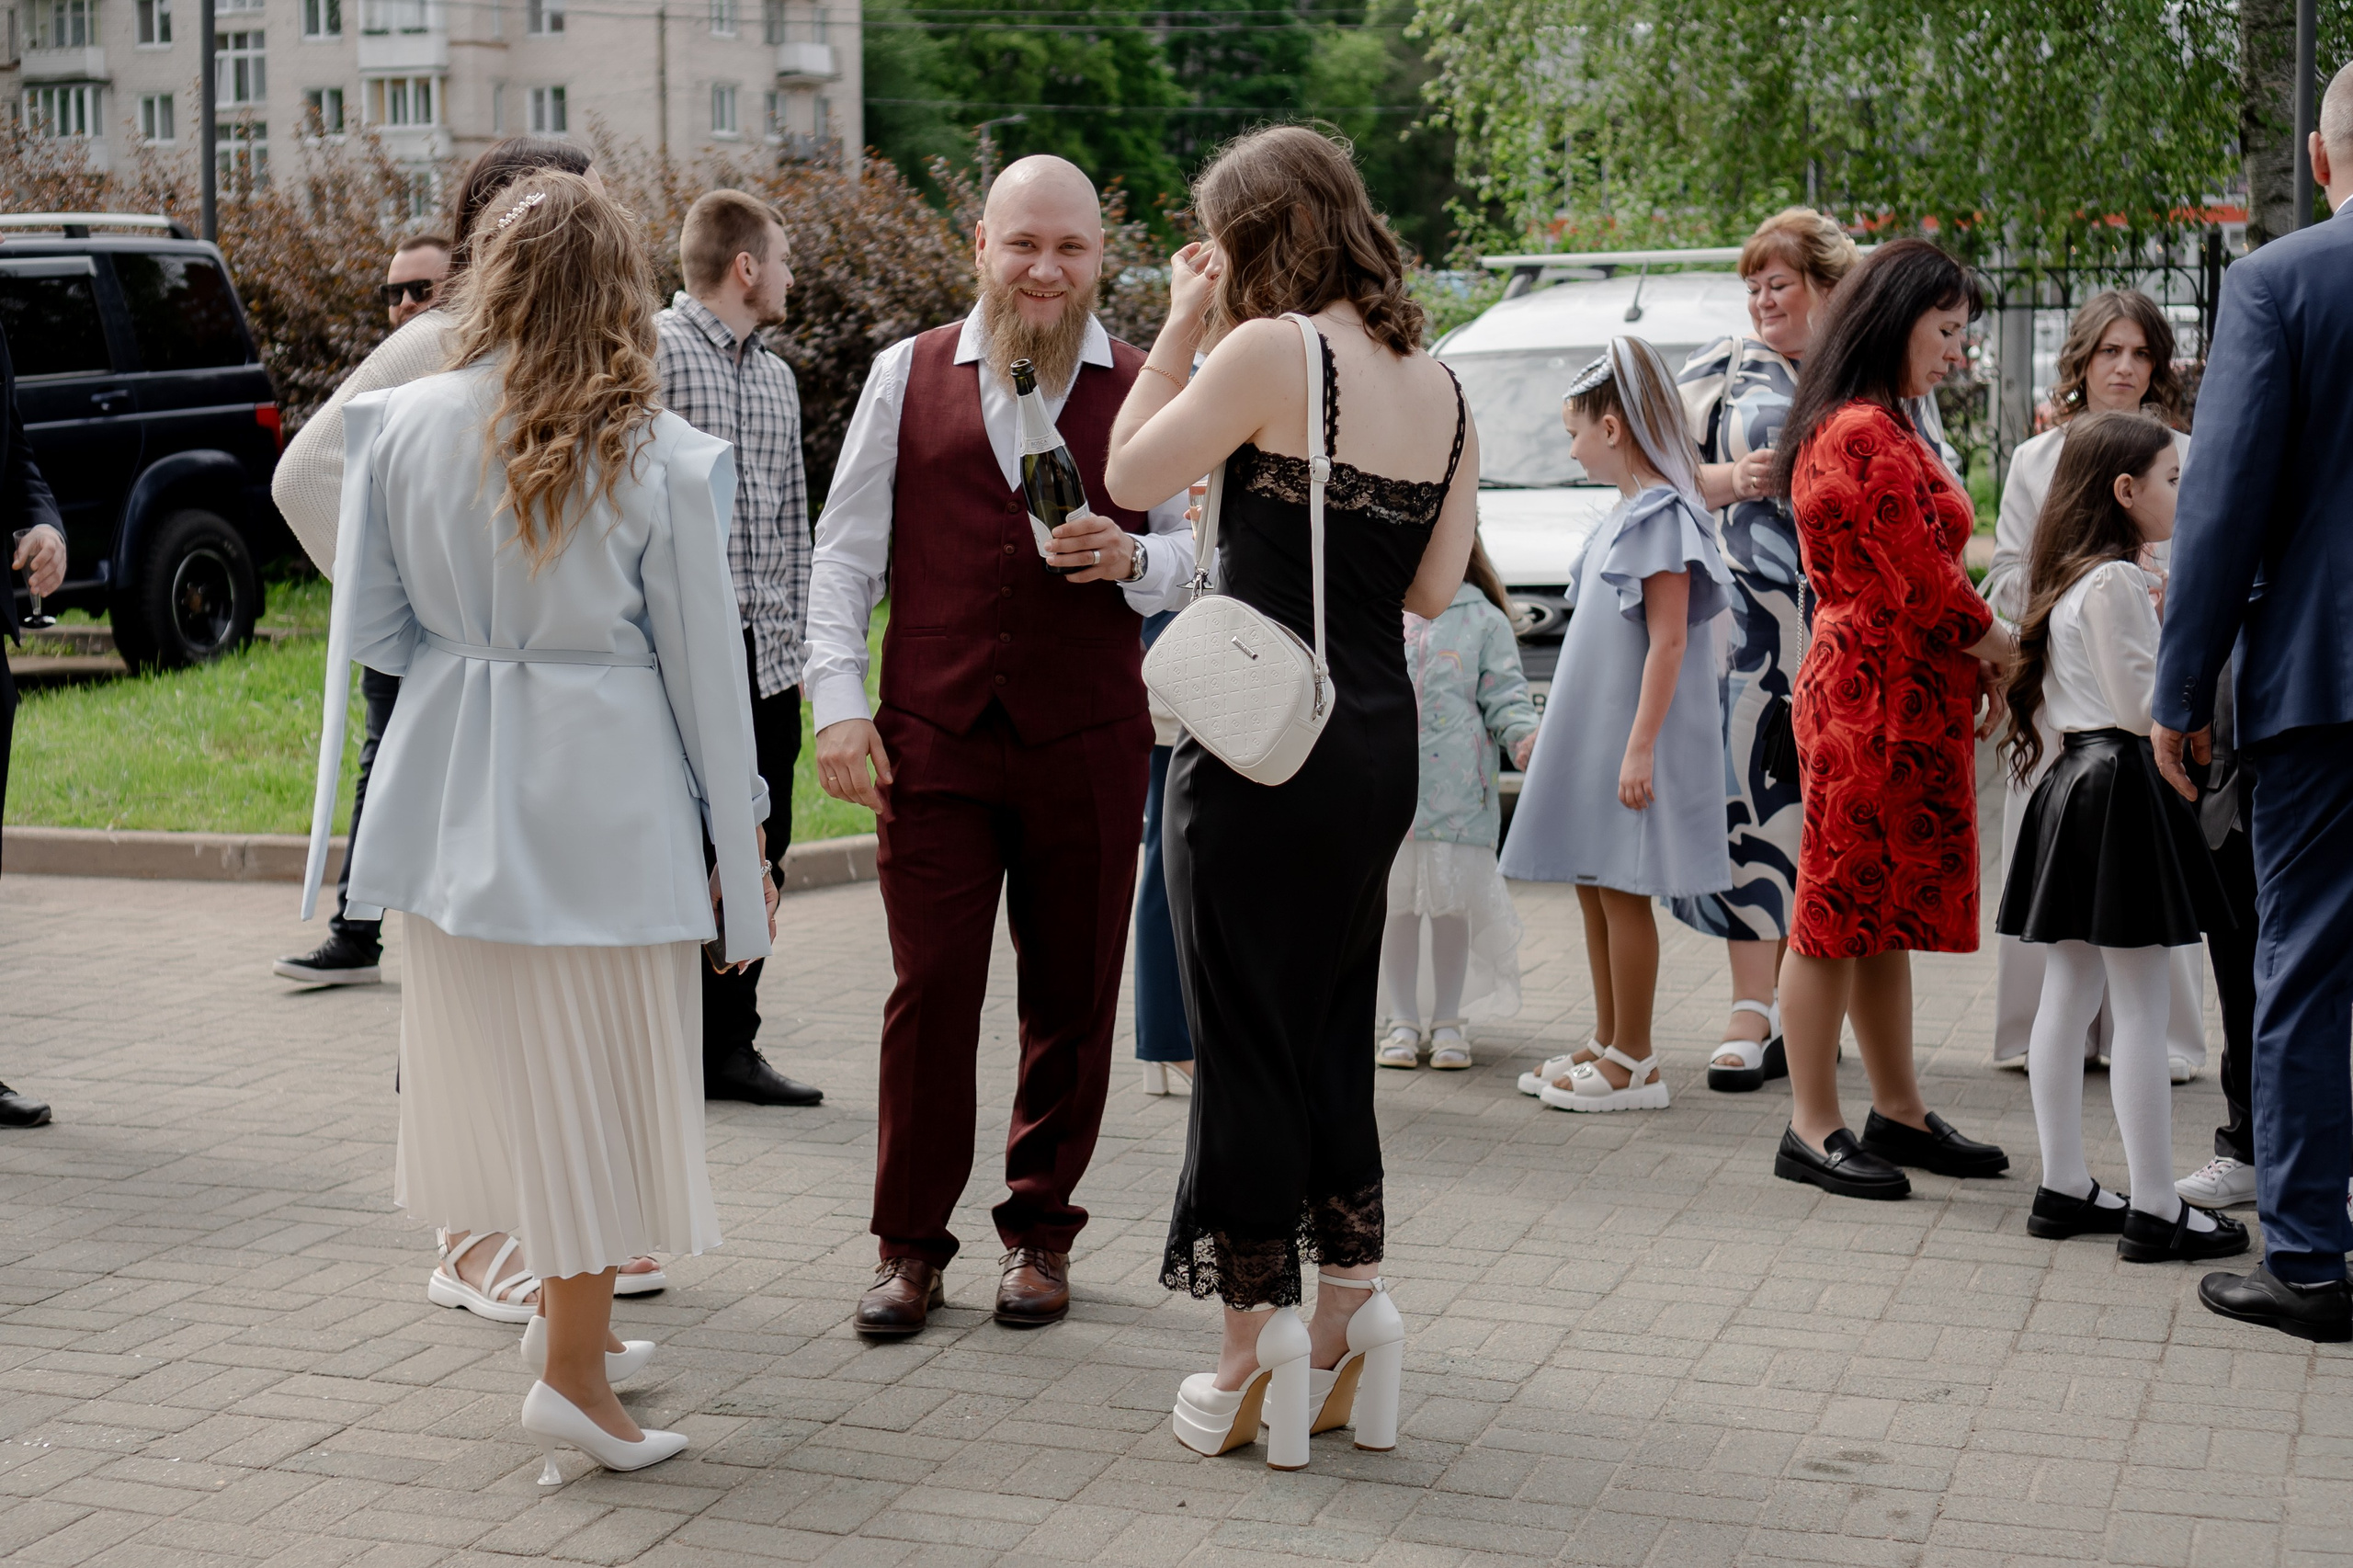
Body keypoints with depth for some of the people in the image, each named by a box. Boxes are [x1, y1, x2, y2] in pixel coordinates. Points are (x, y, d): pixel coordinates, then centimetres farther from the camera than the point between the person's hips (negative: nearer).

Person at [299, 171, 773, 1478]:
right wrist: (736, 837, 4)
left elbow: (372, 631, 1)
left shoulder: (402, 428, -4)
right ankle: (571, 1367, 6)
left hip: (454, 780, 4)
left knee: (496, 1045, 17)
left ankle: (564, 1304, 33)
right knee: (597, 1064, 5)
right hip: (605, 788, -3)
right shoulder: (658, 458, -10)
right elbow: (703, 663, -5)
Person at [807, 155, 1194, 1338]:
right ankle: (910, 1243, 12)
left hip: (1088, 742, 1)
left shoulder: (1148, 392, 6)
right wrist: (838, 702, -2)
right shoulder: (907, 376, 7)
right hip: (931, 738, 0)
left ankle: (1040, 1231, 24)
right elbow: (843, 553, 7)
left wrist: (1130, 560, -14)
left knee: (1071, 996, 8)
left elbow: (1201, 554, 9)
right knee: (928, 990, -1)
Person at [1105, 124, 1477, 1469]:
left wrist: (1183, 332, 4)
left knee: (1247, 1040, 3)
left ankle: (1257, 1353, 11)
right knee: (1334, 1033, 17)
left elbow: (1130, 477, -3)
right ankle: (1353, 1312, 20)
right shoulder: (1440, 385, 9)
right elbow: (1435, 586, 13)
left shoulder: (1274, 353, -13)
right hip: (1382, 749, 7)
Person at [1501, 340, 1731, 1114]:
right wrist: (1555, 728, 23)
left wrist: (1640, 747, -24)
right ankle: (1606, 1045, 21)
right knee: (1592, 889, 12)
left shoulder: (1663, 514, -14)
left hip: (1629, 738, -9)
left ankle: (1635, 1064, 0)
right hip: (1590, 732, 9)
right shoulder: (1625, 513, 15)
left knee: (1621, 892, -5)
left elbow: (1667, 643, -20)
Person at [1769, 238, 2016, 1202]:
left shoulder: (1879, 430, 19)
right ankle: (1814, 1130, 1)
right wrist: (1997, 649, -2)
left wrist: (1972, 669, 9)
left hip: (1904, 700, 11)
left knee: (1887, 913, 14)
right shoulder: (1864, 435, -16)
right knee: (1842, 910, -5)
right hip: (1875, 700, -11)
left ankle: (1899, 1113, 22)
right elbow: (1923, 581, -18)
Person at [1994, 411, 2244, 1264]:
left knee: (2070, 992, 11)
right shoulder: (2114, 583, -15)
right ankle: (2155, 1210, -3)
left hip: (2074, 780, 10)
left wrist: (2154, 619, 16)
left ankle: (2063, 1187, 16)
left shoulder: (2068, 578, 14)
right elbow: (2139, 706, -17)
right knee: (2143, 1007, -6)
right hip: (2121, 786, -10)